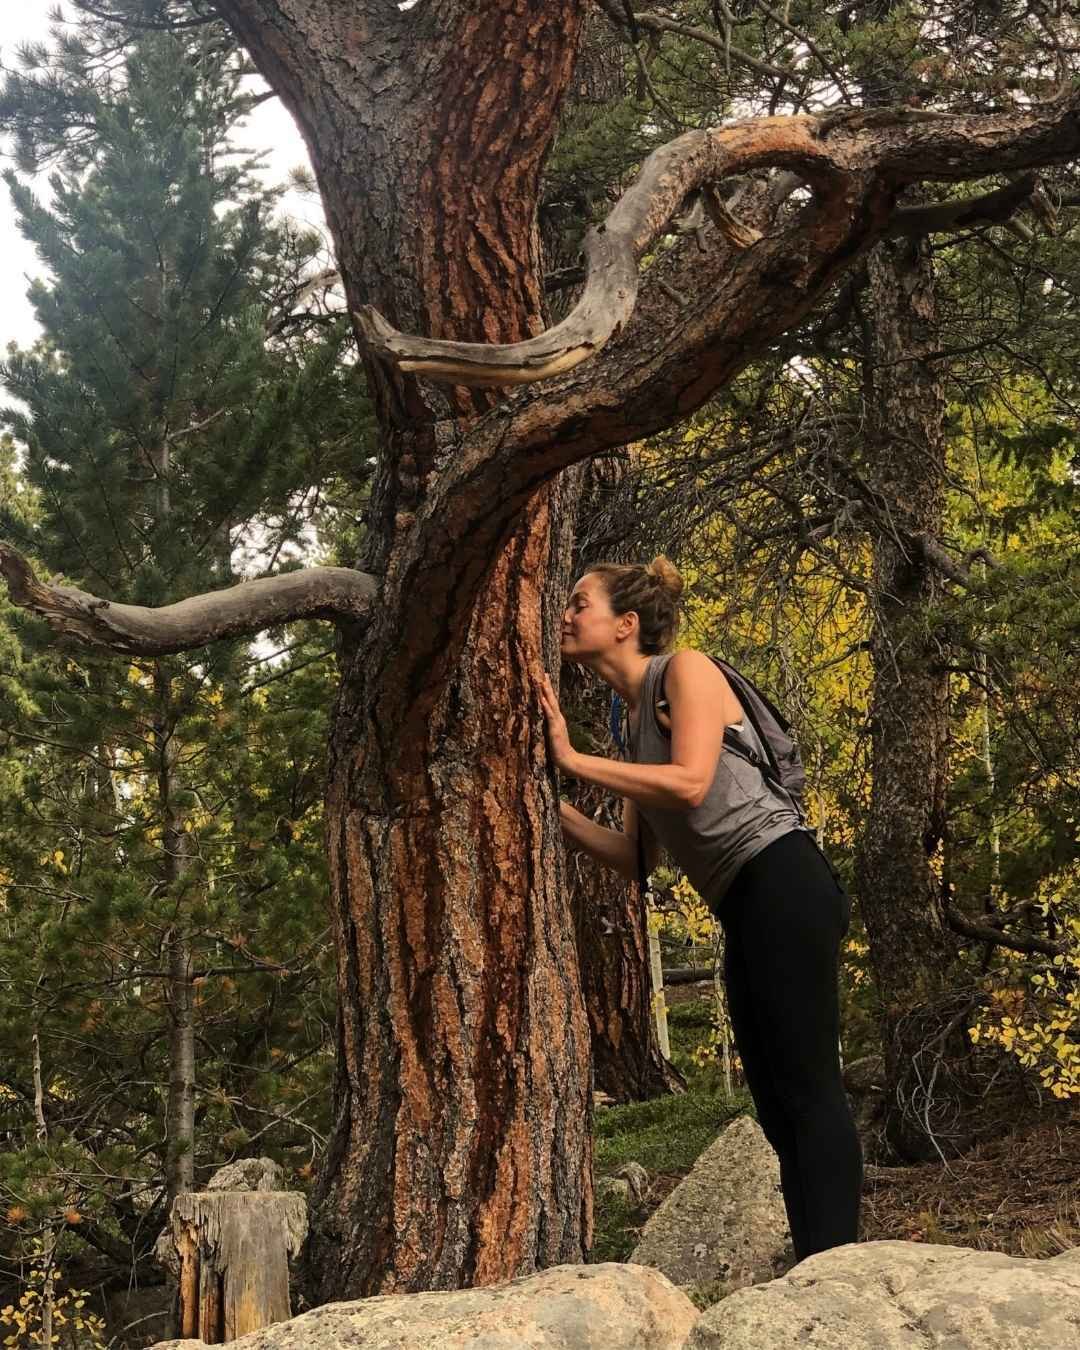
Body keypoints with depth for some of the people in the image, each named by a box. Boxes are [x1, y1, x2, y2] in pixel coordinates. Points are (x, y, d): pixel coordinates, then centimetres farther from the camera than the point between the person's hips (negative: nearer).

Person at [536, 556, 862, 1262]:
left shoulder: (686, 670, -1)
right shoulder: (639, 721, 21)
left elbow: (690, 783, -17)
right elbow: (635, 856, 18)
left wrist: (573, 759, -10)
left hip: (783, 882, -9)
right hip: (746, 912, 9)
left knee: (808, 1085, -15)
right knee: (777, 1105, 5)